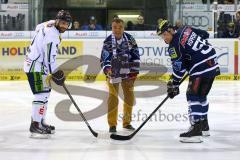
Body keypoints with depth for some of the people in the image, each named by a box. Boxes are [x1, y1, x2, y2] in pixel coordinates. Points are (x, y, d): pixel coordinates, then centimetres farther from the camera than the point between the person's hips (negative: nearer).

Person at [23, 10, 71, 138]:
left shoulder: (48, 26, 10)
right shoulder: (52, 34, -22)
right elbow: (49, 56, -24)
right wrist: (55, 72, -14)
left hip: (39, 65, 11)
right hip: (35, 66, -11)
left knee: (45, 93, 19)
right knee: (42, 95, -15)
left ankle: (40, 122, 29)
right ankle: (35, 126, -15)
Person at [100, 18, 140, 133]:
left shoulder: (129, 39, -5)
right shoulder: (108, 42, -11)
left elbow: (135, 56, 0)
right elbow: (104, 58, -15)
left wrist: (134, 71, -2)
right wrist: (107, 68, -33)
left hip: (127, 73, 3)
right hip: (113, 73, -3)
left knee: (129, 97, 9)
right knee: (113, 98, -6)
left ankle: (127, 122, 23)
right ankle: (112, 124, 2)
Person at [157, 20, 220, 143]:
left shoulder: (174, 46, -13)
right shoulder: (186, 30, 10)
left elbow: (178, 68, -12)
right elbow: (205, 35, 21)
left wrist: (173, 84, -5)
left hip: (202, 69, -10)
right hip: (213, 64, 10)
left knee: (193, 95, -11)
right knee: (201, 95, 22)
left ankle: (196, 130, -19)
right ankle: (203, 126, 33)